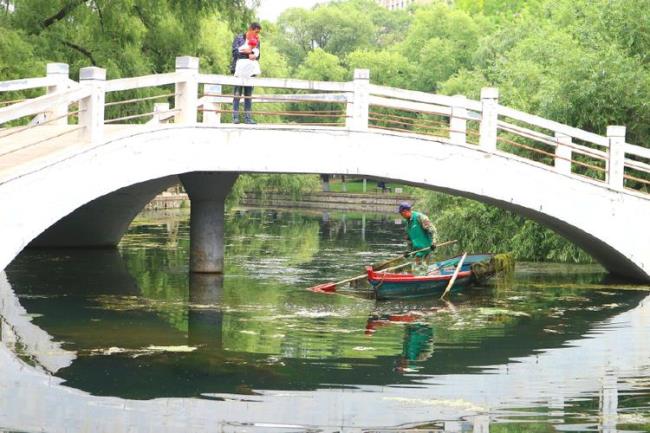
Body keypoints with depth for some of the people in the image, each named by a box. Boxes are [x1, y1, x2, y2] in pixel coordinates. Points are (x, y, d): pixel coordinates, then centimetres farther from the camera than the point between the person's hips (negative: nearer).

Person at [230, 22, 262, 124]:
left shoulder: (257, 41, 13)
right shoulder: (239, 38, 1)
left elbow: (258, 54, 11)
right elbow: (234, 51, -5)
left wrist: (254, 55, -10)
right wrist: (246, 51, -10)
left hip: (251, 69, 4)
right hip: (240, 68, -4)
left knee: (249, 94, 4)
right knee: (237, 93, -6)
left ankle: (248, 117, 5)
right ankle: (235, 117, -7)